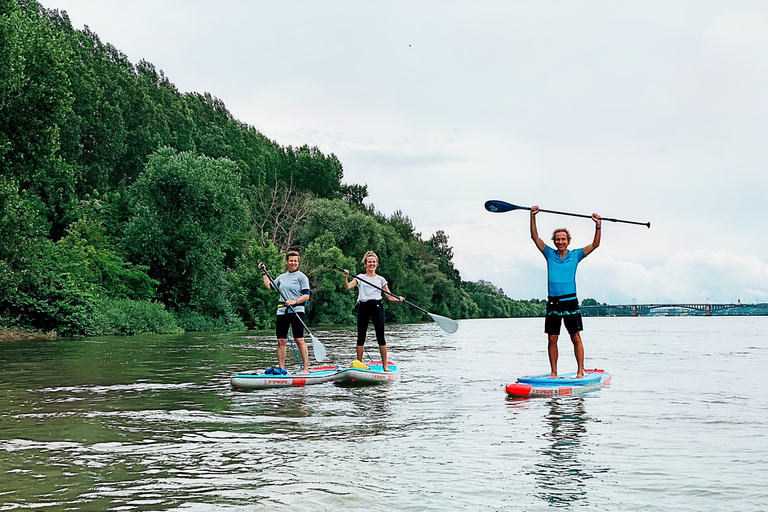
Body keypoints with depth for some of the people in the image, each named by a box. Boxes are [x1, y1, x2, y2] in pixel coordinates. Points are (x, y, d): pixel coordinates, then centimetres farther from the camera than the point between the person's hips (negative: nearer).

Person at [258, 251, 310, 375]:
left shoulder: (301, 276, 1)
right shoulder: (282, 277, 17)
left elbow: (306, 296, -5)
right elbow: (269, 286, 27)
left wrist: (294, 301, -18)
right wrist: (264, 273, 26)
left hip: (297, 310, -5)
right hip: (282, 311, 5)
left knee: (299, 340, -9)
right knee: (281, 341, 3)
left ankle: (306, 368, -7)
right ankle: (281, 368, 10)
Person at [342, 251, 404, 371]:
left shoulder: (380, 279, 15)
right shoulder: (360, 278, 11)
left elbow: (389, 296, 12)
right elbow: (347, 287, -5)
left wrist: (398, 299, -8)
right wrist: (345, 278, -23)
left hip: (377, 307, 0)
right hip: (363, 307, 0)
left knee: (380, 337, -4)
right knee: (361, 337, 1)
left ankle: (385, 365, -1)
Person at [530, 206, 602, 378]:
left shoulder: (575, 255, 7)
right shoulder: (550, 254, 10)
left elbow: (595, 244, 4)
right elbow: (535, 237, 7)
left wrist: (598, 226, -8)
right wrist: (533, 216, -1)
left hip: (570, 301, -2)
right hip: (553, 302, 2)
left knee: (576, 338, -3)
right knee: (552, 338, 2)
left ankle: (580, 371, 0)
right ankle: (554, 372, 9)